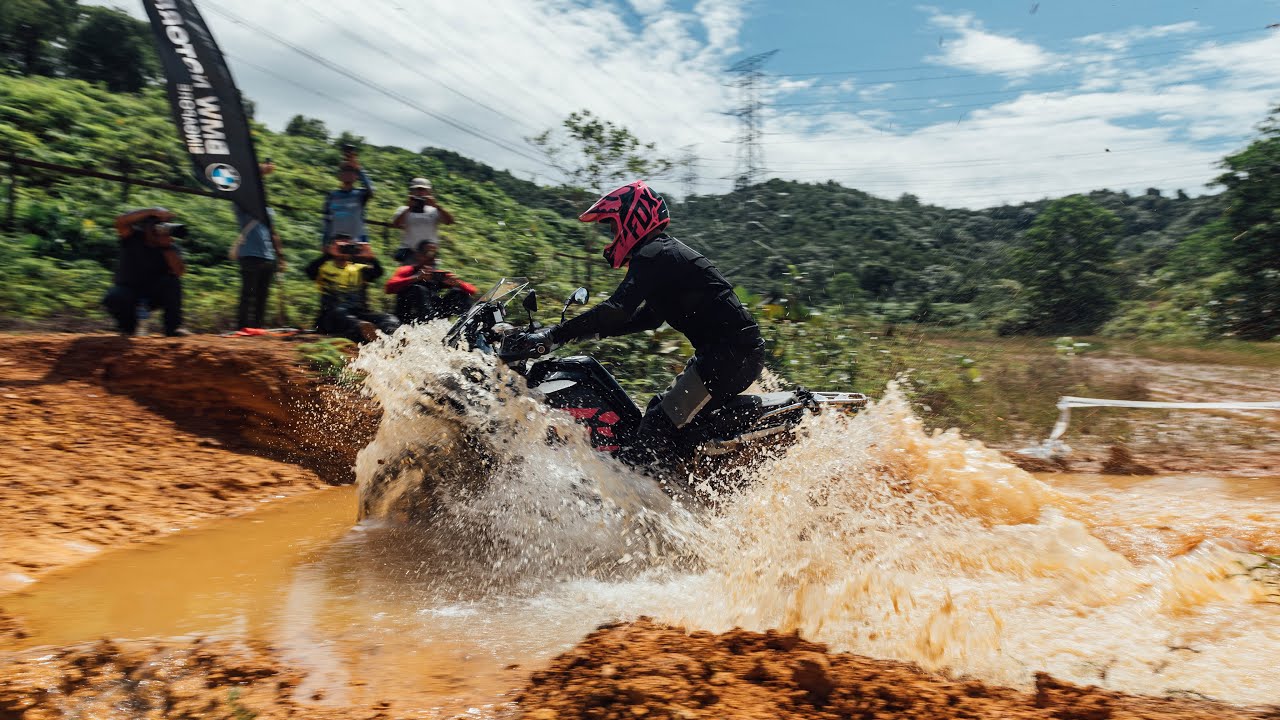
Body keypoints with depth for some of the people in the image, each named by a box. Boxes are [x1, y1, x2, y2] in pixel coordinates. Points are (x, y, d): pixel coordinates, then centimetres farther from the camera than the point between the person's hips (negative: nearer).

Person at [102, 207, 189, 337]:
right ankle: (127, 326, 0)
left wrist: (167, 248, -27)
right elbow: (121, 221, -31)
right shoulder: (133, 238, -9)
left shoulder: (169, 248, -6)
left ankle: (173, 327, -20)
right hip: (128, 289, -1)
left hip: (154, 294, 1)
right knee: (113, 298, -34)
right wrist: (152, 211, -36)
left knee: (171, 281, -29)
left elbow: (179, 272, -22)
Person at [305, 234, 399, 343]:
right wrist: (328, 255, -14)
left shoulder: (359, 269, 23)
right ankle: (361, 328, -73)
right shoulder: (324, 268, 14)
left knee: (390, 320, -23)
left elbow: (378, 272, 5)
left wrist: (370, 257, -11)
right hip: (332, 315, -3)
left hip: (359, 312, 3)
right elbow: (310, 271, -8)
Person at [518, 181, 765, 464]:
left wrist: (556, 335, -22)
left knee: (660, 423, -15)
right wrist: (584, 330, 28)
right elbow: (649, 317, 32)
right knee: (659, 411, 16)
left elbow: (617, 309, -24)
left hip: (730, 352, -11)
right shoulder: (665, 252, 23)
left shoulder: (652, 255, -9)